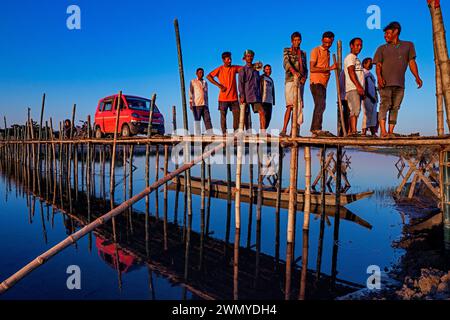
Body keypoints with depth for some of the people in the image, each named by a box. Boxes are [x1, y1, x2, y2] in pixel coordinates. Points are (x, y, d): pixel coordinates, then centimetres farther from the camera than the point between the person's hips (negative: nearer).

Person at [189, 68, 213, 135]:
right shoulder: (193, 82, 7)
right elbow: (190, 93, 3)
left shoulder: (205, 82, 19)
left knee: (207, 119, -5)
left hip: (204, 104, 4)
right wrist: (191, 103, -5)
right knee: (197, 120, -2)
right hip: (196, 104, -4)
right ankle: (198, 135, -1)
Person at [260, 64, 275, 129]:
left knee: (269, 117, 4)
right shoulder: (262, 77, 1)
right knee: (265, 115, -13)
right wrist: (260, 98, -17)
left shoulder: (271, 80, 23)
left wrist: (273, 101, 19)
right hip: (264, 101, -7)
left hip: (270, 102, 7)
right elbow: (259, 88, -8)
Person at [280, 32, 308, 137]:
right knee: (290, 105, -18)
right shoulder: (287, 51, 9)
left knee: (299, 106, 0)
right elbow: (286, 62, -10)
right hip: (290, 80, -5)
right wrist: (294, 71, -29)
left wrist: (305, 77, -2)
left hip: (300, 81, 5)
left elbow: (305, 68, 20)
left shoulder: (303, 53, 22)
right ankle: (284, 130, -20)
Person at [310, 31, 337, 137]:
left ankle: (314, 130, 7)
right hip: (316, 82, -8)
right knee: (320, 105, -21)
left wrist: (329, 71, 10)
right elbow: (312, 69, -13)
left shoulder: (328, 53, 23)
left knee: (320, 106, 5)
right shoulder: (316, 50, -1)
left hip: (323, 84, 8)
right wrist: (329, 68, -16)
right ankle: (317, 128, -26)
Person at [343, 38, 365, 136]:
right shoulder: (350, 57, 0)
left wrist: (362, 90, 22)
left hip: (358, 89, 9)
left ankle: (350, 132, 1)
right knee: (355, 109, -21)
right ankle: (354, 130, -27)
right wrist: (358, 86, -25)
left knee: (353, 111, 3)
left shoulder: (357, 59, 29)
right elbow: (351, 72, -15)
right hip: (352, 88, -9)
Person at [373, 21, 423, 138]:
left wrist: (417, 77, -3)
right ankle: (383, 131, -22)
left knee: (395, 108, -2)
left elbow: (412, 62, 12)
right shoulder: (382, 48, 15)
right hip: (385, 83, -2)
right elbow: (378, 65, 5)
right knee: (385, 105, -15)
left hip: (400, 84, 2)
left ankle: (391, 131, -2)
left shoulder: (408, 45, 18)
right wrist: (379, 77, -15)